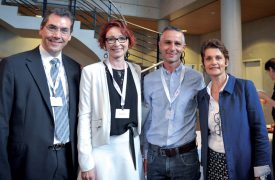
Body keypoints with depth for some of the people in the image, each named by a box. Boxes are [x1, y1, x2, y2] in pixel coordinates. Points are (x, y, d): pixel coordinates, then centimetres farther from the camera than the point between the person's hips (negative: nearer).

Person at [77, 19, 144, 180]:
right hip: (103, 148, -3)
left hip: (133, 146, 4)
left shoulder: (137, 71, 5)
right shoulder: (91, 71, -6)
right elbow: (84, 116, -7)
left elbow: (141, 111, 10)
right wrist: (86, 161, -9)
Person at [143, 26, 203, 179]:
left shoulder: (196, 78, -5)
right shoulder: (148, 80, 0)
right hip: (155, 156, 2)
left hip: (185, 157, -1)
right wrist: (146, 153, 9)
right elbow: (147, 120, 6)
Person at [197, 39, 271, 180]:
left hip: (242, 165, -3)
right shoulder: (201, 95, 2)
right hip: (212, 164, 4)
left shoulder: (245, 86, -9)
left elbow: (259, 129, -10)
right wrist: (205, 162, 9)